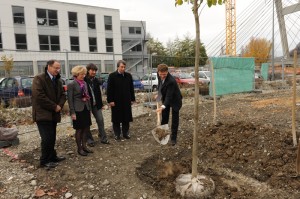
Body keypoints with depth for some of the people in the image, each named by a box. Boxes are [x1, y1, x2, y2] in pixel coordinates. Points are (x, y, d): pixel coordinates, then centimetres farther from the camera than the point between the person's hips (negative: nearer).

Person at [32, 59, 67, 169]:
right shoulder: (39, 79, -11)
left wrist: (59, 105, -7)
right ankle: (45, 161, 8)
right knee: (47, 138, -6)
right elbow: (39, 96, -20)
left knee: (52, 137, 12)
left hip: (53, 114, 7)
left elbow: (62, 94, 13)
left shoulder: (58, 80, 13)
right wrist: (54, 106, -17)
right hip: (43, 114, -7)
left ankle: (52, 156, 26)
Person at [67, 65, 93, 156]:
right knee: (79, 130, 3)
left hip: (86, 109, 6)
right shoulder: (71, 85, -9)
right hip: (78, 110, -6)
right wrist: (72, 112, -15)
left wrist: (89, 108, 12)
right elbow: (70, 100, -11)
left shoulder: (84, 83, 10)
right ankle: (79, 148, 16)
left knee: (86, 128, 11)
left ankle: (84, 146, 26)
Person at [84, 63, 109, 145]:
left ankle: (103, 138, 17)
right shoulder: (83, 80, -10)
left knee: (100, 120, 6)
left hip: (96, 104, 5)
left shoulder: (96, 80, 7)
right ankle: (89, 140, 19)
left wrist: (101, 103, 11)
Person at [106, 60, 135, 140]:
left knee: (126, 118, 9)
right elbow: (109, 89, -7)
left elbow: (131, 88, 11)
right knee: (116, 119, 6)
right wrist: (110, 100, -11)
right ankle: (117, 134, 18)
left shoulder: (128, 76, 6)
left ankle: (125, 133, 23)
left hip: (126, 101, 3)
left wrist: (132, 99, 8)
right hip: (116, 101, -3)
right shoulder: (112, 76, -5)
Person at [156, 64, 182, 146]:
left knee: (175, 120, 2)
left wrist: (163, 106, -51)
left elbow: (169, 96, -40)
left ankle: (173, 138, 13)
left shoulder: (171, 81, -37)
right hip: (165, 97, 6)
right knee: (164, 118, 14)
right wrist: (159, 94, 6)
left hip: (174, 100, -6)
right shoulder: (159, 75, -16)